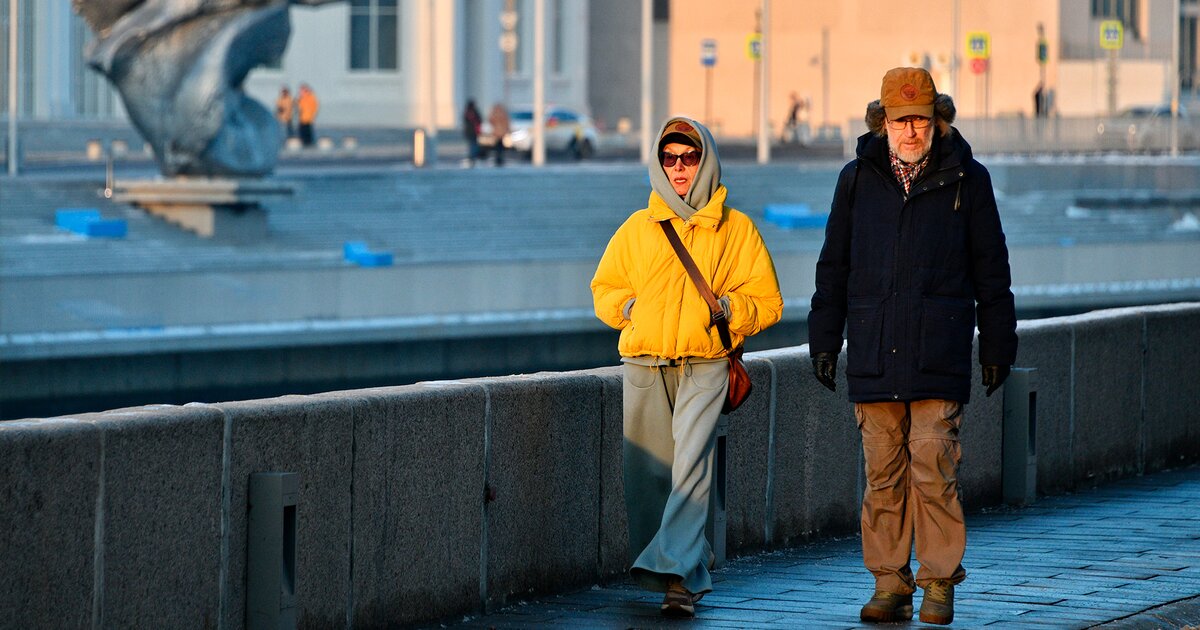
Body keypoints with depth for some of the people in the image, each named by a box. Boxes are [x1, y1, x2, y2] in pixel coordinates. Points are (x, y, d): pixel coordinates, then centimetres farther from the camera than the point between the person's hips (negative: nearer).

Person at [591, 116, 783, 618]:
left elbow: (767, 300, 7)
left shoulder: (736, 229, 6)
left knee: (692, 464, -17)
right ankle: (689, 564, 21)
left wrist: (727, 307, -10)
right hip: (643, 365, 3)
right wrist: (631, 305, 0)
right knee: (647, 472, 3)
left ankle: (678, 574, -24)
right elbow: (604, 290, 19)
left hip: (705, 366, -3)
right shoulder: (637, 228, 12)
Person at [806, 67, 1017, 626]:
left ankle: (939, 583, 2)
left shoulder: (966, 180, 6)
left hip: (939, 356, -2)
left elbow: (991, 270, 10)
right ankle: (889, 583, 9)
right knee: (883, 474, 3)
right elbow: (833, 266, 16)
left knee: (934, 470, -7)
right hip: (873, 355, 2)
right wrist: (824, 340, 12)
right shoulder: (857, 179, 11)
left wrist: (997, 346, 9)